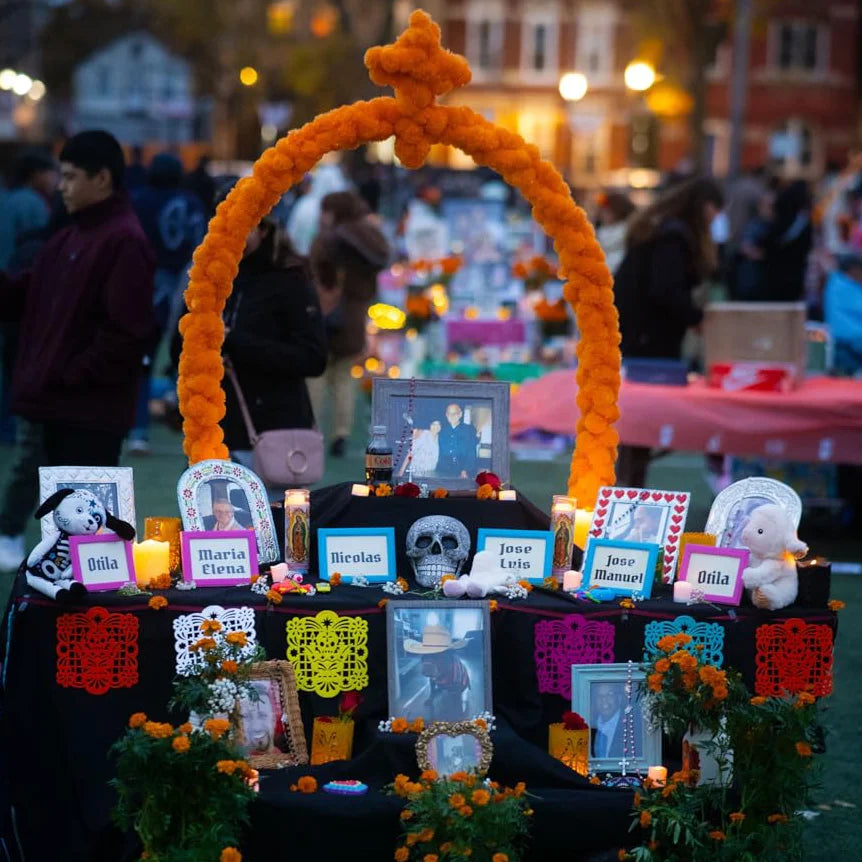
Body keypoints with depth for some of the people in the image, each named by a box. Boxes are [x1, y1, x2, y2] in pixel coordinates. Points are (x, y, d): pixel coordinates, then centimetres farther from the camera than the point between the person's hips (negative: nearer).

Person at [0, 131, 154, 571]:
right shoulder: (71, 236, 15)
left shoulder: (124, 241, -16)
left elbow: (126, 331, -21)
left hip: (92, 408, -9)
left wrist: (74, 376, -18)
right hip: (59, 402, 9)